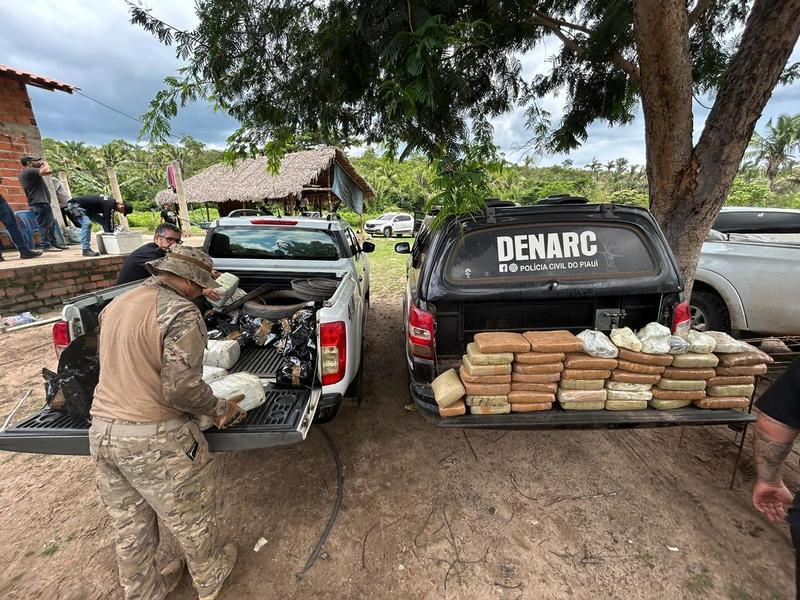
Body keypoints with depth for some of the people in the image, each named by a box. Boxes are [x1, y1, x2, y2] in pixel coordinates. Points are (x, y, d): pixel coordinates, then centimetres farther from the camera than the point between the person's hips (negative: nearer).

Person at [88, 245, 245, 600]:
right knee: (192, 521, 17)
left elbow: (114, 364, 17)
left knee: (130, 526, 25)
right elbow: (182, 388, -23)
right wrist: (219, 409, -7)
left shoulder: (115, 305, 7)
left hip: (102, 431, 8)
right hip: (154, 441, -7)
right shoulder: (181, 314, -19)